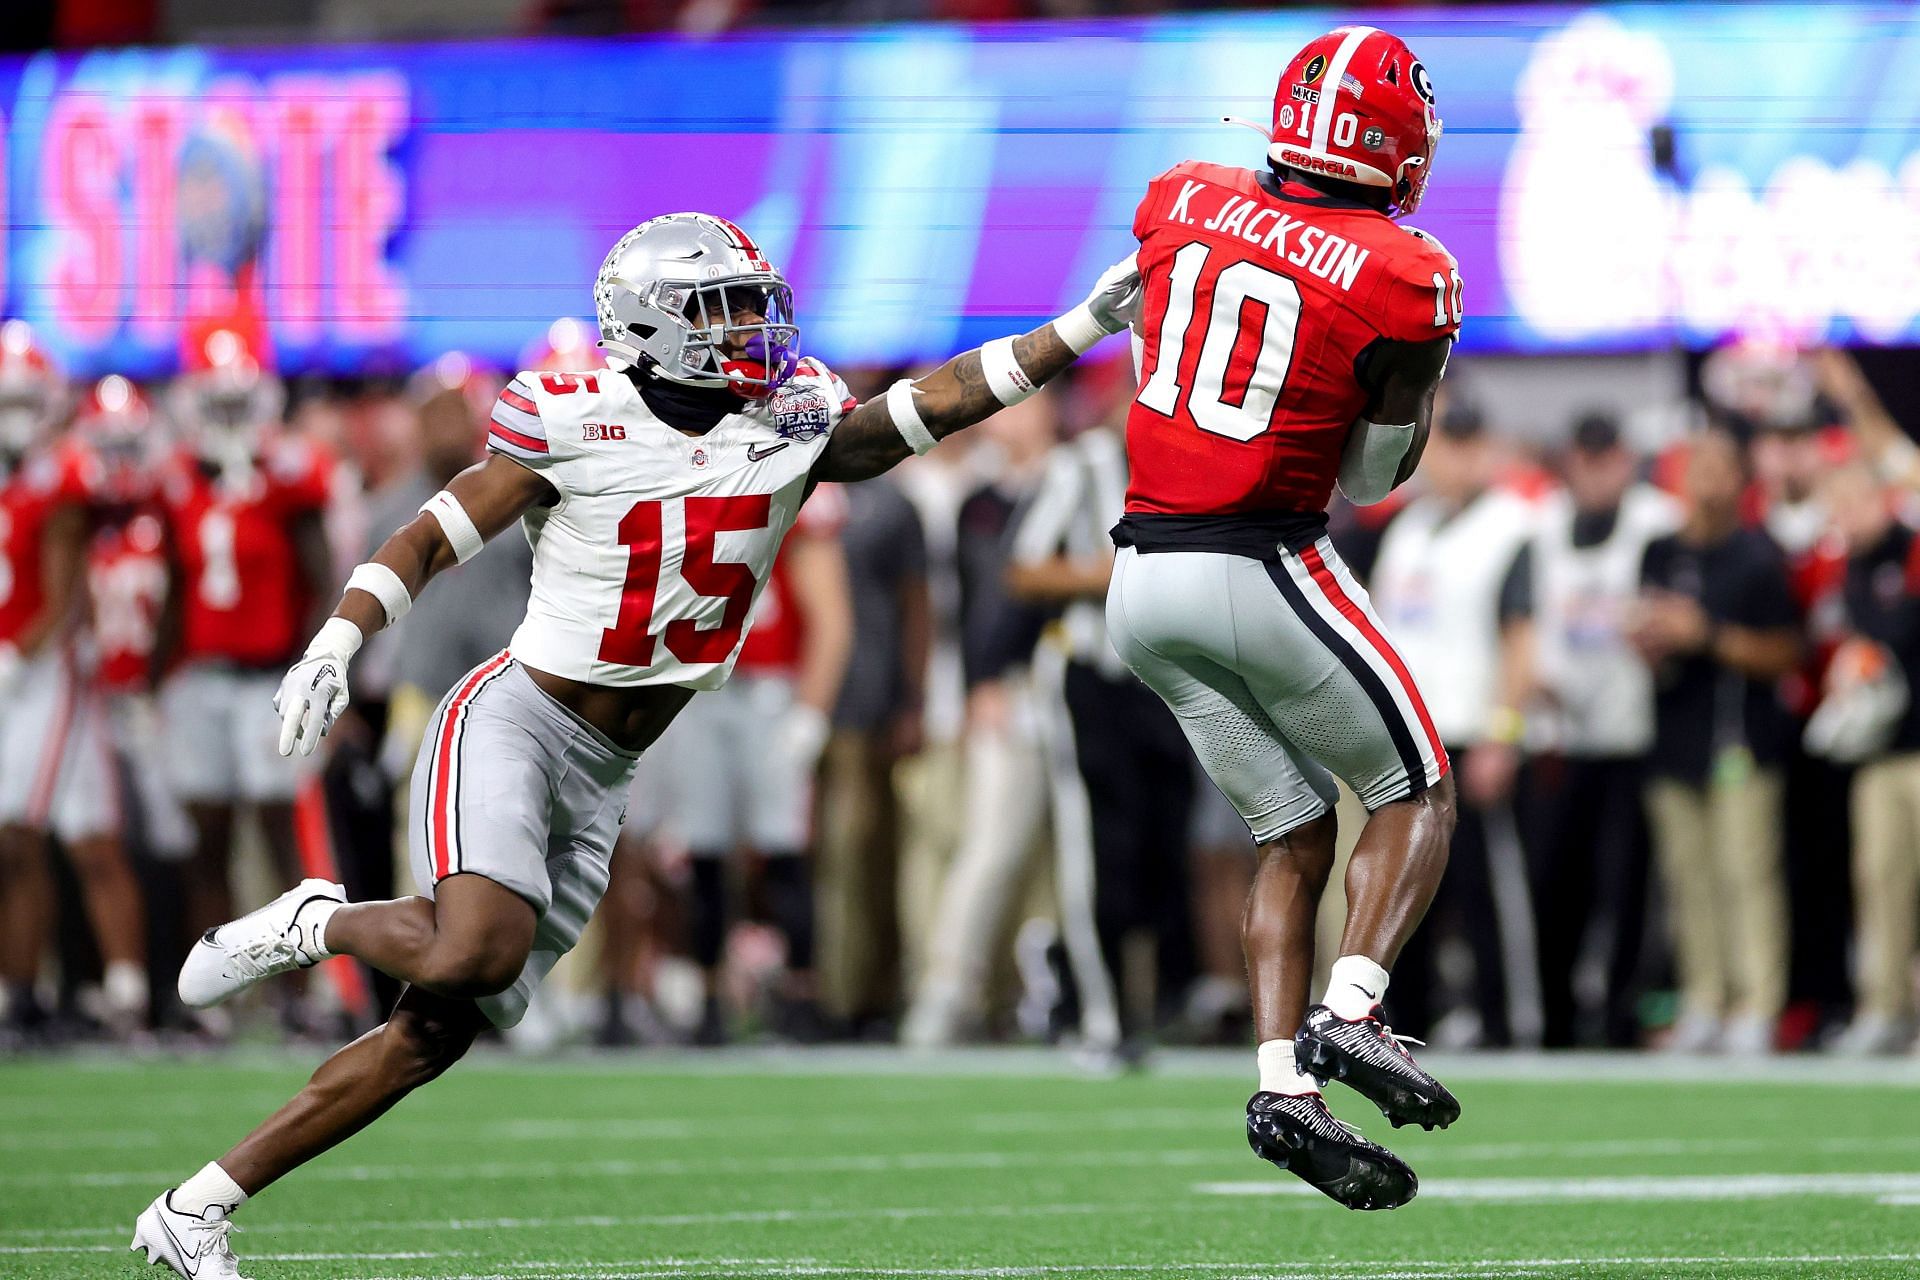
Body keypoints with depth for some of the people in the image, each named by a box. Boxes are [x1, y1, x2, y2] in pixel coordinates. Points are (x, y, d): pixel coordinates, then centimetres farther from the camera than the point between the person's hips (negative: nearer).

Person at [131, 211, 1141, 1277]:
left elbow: (940, 401, 5)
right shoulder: (574, 427, -9)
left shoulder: (793, 430, 5)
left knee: (439, 1031, 1)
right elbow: (430, 540, -5)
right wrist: (335, 646, -17)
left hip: (600, 784, 6)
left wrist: (1085, 327, -2)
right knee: (474, 954, -31)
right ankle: (314, 922, 1)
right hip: (512, 721, -5)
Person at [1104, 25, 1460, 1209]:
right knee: (1417, 794, 12)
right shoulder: (1400, 279, -11)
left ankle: (1285, 1086, 3)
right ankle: (1351, 1010, -11)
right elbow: (1375, 479, -1)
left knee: (1296, 833, 15)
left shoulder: (1181, 203, 2)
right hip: (1266, 568, -6)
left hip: (1145, 577, 6)